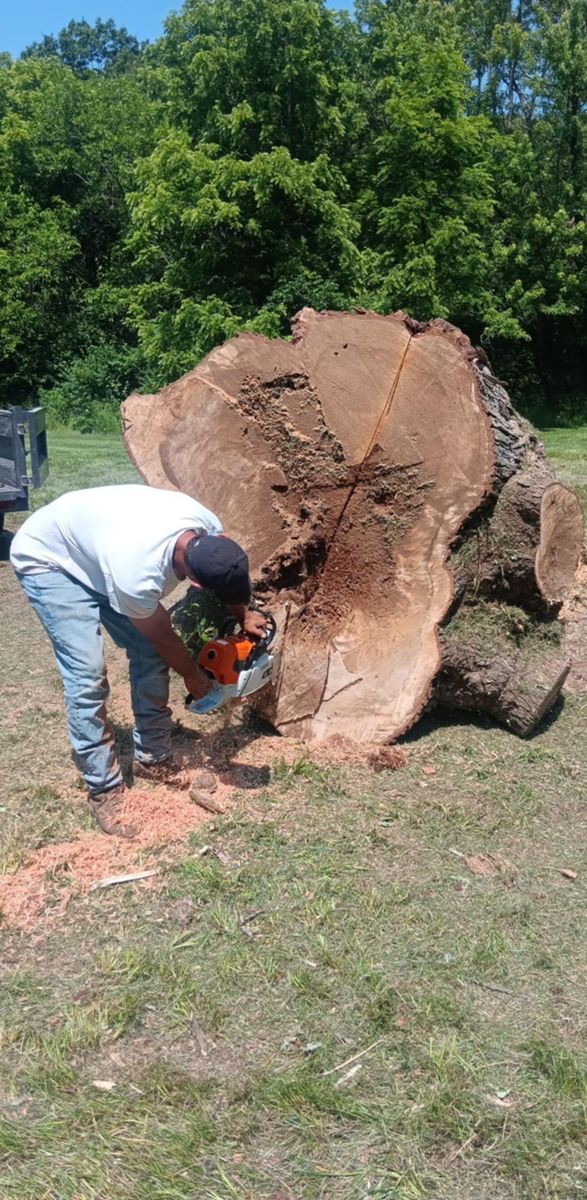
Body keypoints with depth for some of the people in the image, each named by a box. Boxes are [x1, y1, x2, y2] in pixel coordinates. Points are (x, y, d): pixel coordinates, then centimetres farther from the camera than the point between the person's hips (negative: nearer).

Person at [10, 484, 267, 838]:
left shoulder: (206, 525, -24)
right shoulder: (137, 577, -41)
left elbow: (226, 571, 4)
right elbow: (163, 636, -19)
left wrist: (243, 616, 9)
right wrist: (193, 676, -2)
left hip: (96, 547, 8)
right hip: (48, 558, -7)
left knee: (150, 654, 1)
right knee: (88, 674, -17)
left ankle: (153, 759, 16)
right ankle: (104, 789, -2)